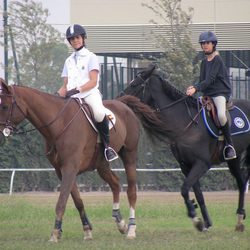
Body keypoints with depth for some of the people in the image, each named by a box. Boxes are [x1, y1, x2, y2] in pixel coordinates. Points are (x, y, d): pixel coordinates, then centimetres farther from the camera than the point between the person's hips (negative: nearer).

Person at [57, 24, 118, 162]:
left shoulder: (90, 57, 5)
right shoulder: (69, 61, 22)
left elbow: (93, 82, -7)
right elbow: (66, 85, 18)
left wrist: (77, 90, -22)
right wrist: (58, 95, -4)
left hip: (90, 93, -6)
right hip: (72, 96, 6)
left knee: (99, 113, -36)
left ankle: (107, 146, -23)